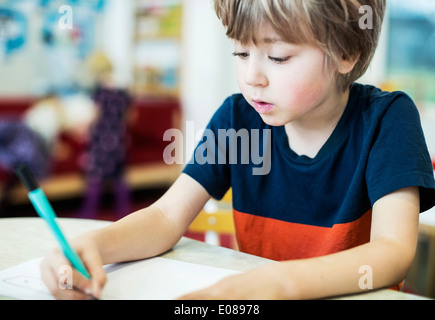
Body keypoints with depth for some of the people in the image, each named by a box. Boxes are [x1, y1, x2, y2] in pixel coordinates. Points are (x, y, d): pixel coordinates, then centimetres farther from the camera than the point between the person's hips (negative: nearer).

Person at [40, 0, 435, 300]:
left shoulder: (386, 118, -11)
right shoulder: (237, 117, -2)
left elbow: (394, 251, -21)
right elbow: (167, 217, -5)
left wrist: (280, 281, -37)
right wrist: (93, 244, -26)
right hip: (252, 289, 2)